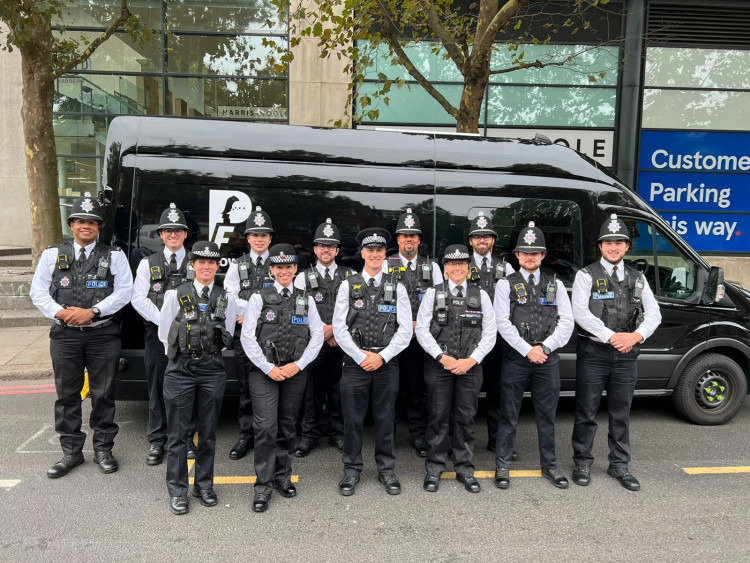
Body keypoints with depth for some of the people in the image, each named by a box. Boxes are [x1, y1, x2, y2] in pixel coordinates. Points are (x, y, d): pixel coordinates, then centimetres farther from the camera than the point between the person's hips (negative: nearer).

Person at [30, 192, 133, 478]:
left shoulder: (114, 255, 2)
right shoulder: (53, 254, 8)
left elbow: (124, 291, -4)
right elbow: (37, 291, 6)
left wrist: (93, 311, -14)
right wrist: (60, 312, -11)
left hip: (103, 335, -1)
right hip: (64, 336, 2)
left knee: (103, 395, 5)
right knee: (67, 395, 8)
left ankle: (103, 449, 19)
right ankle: (71, 452, 21)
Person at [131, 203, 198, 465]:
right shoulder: (148, 263, 8)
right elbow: (138, 298, 0)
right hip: (157, 333, 1)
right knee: (157, 388, 6)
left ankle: (186, 439, 20)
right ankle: (156, 442, 18)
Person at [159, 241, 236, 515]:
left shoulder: (226, 298, 4)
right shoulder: (176, 294, -1)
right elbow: (164, 333, 6)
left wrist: (208, 352, 8)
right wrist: (183, 353, 7)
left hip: (212, 369, 2)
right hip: (180, 369, -2)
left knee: (208, 431, 11)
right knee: (178, 433, 4)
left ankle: (204, 485, 26)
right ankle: (177, 491, 18)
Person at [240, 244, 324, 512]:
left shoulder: (306, 299, 8)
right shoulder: (259, 297, 1)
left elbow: (317, 335, 4)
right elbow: (247, 337, -4)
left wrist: (298, 364, -7)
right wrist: (269, 368, -11)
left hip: (296, 371, 3)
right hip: (265, 371, -3)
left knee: (287, 426, 12)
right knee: (266, 427, -7)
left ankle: (283, 477, 27)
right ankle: (263, 486, 5)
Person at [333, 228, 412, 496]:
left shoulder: (397, 288, 4)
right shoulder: (348, 285, 2)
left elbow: (405, 329, -1)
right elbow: (339, 327, -2)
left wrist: (381, 356, -9)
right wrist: (361, 357, -8)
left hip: (386, 361, 1)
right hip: (355, 360, 0)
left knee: (386, 419, 10)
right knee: (352, 419, 6)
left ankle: (386, 469, 25)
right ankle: (352, 470, 21)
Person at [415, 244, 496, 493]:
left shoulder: (481, 295, 7)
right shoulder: (433, 293, 3)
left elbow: (490, 332, 4)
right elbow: (422, 329, -3)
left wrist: (471, 360, -8)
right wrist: (443, 357, -11)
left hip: (470, 366, 1)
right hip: (438, 364, -1)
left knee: (466, 418, 7)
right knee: (438, 417, 3)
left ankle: (465, 469, 19)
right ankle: (434, 469, 15)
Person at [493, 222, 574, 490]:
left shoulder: (555, 284, 8)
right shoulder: (506, 284, 0)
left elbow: (567, 321, 2)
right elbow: (502, 323, -8)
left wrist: (545, 348, -9)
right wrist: (528, 350, -13)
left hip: (547, 357, 3)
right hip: (516, 357, -2)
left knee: (547, 415, 12)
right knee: (509, 416, 4)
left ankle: (549, 465, 26)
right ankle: (502, 467, 16)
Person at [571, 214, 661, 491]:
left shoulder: (637, 278, 11)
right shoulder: (587, 275, -3)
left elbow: (653, 313, 6)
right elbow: (580, 312, -15)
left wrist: (636, 335, -12)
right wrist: (612, 336, -19)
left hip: (626, 354, 4)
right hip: (593, 353, -4)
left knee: (621, 414, 14)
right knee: (586, 413, 4)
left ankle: (619, 465, 28)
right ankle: (582, 463, 19)